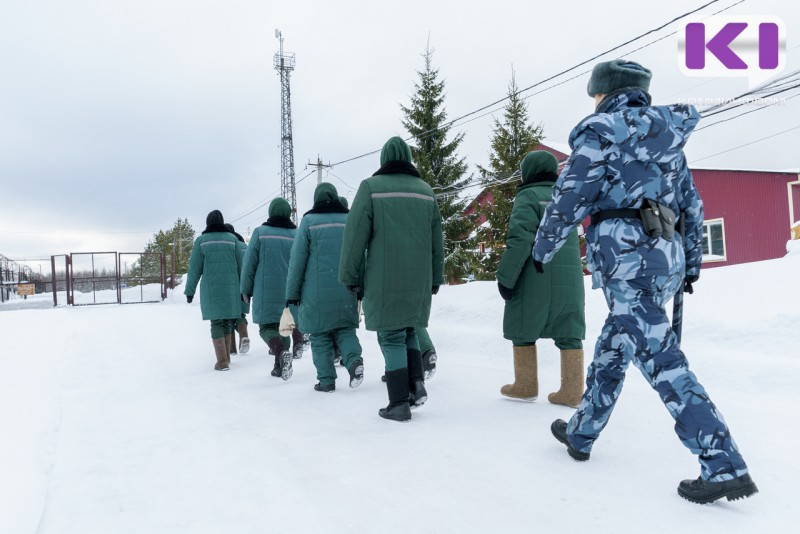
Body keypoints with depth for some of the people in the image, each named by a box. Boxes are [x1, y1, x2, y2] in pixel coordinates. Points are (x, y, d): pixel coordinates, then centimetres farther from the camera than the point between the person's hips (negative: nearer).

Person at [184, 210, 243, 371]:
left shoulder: (201, 240, 1)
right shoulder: (232, 238, 4)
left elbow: (195, 268, 1)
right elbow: (240, 265, 5)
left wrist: (190, 291, 9)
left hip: (211, 287, -2)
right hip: (231, 286, 2)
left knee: (217, 322, 1)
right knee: (227, 321, 13)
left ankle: (222, 362, -6)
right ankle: (226, 357, 22)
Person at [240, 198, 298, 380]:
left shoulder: (260, 233, -5)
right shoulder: (297, 235, 3)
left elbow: (249, 263, -3)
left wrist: (246, 289, 6)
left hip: (267, 292, -3)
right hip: (290, 293, 3)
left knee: (267, 327, 3)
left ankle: (282, 352, -24)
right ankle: (279, 366, 16)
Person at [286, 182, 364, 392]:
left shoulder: (309, 221, -2)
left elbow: (297, 259, -4)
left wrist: (292, 294, 1)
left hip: (317, 292, -3)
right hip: (346, 291, 3)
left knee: (320, 335, 7)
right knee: (345, 330, 14)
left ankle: (326, 379, 5)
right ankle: (354, 360, -10)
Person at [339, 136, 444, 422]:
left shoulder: (371, 187, -3)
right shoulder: (426, 190, 10)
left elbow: (356, 235, -7)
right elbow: (436, 240, 13)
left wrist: (350, 276, 1)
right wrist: (436, 278, 20)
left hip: (385, 280, -4)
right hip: (419, 279, 4)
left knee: (392, 336, 2)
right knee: (408, 329, 20)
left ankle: (399, 403, 2)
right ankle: (416, 382, 5)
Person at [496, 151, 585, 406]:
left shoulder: (528, 196, -6)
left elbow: (520, 239, -16)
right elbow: (572, 239, 18)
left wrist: (505, 276, -15)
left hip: (536, 277, -6)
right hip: (569, 278, 6)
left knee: (523, 328, 8)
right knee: (569, 333, 6)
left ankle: (526, 386, 15)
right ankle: (572, 392, 7)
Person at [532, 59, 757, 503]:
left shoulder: (602, 128, -1)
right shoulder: (666, 136, 21)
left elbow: (569, 197, -7)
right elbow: (693, 207, 22)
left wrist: (542, 250, 5)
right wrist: (690, 264, 29)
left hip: (624, 252, -8)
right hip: (664, 254, 8)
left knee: (660, 360, -9)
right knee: (612, 352, 18)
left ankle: (725, 467, -9)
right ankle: (580, 434, 31)